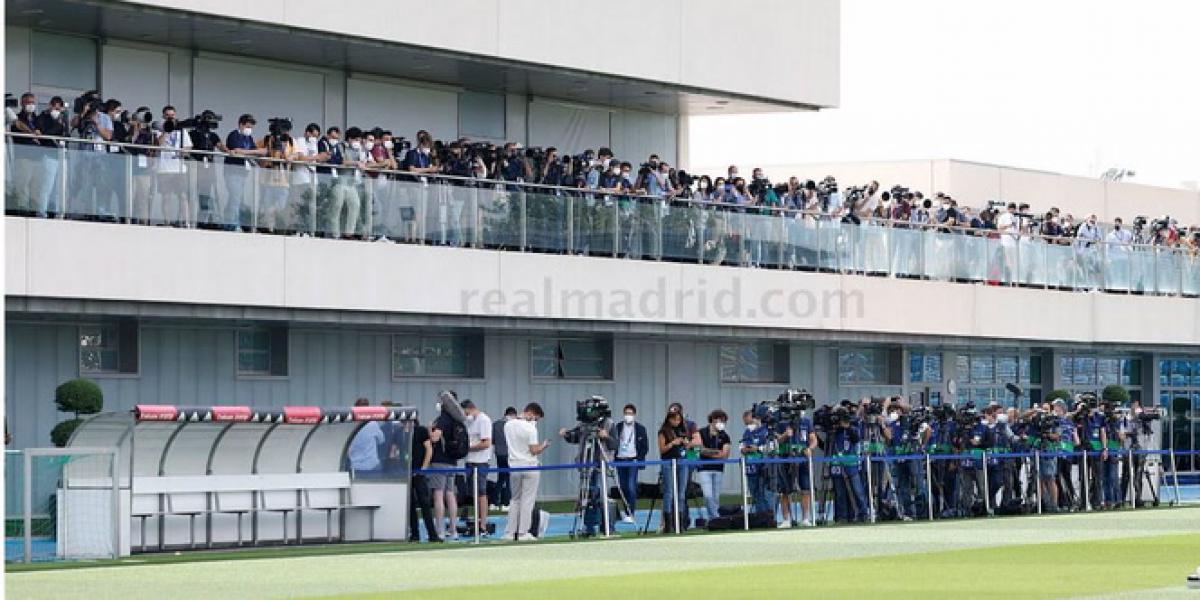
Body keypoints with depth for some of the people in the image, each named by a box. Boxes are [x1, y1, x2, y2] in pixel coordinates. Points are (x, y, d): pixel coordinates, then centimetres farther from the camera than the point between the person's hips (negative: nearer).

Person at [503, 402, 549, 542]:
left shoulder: (508, 425, 5)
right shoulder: (530, 428, -14)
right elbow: (534, 450, -15)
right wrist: (544, 446, 3)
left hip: (514, 466, 6)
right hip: (530, 467, -6)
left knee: (515, 499, 15)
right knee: (527, 501, 0)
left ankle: (510, 532, 11)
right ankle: (523, 533, -1)